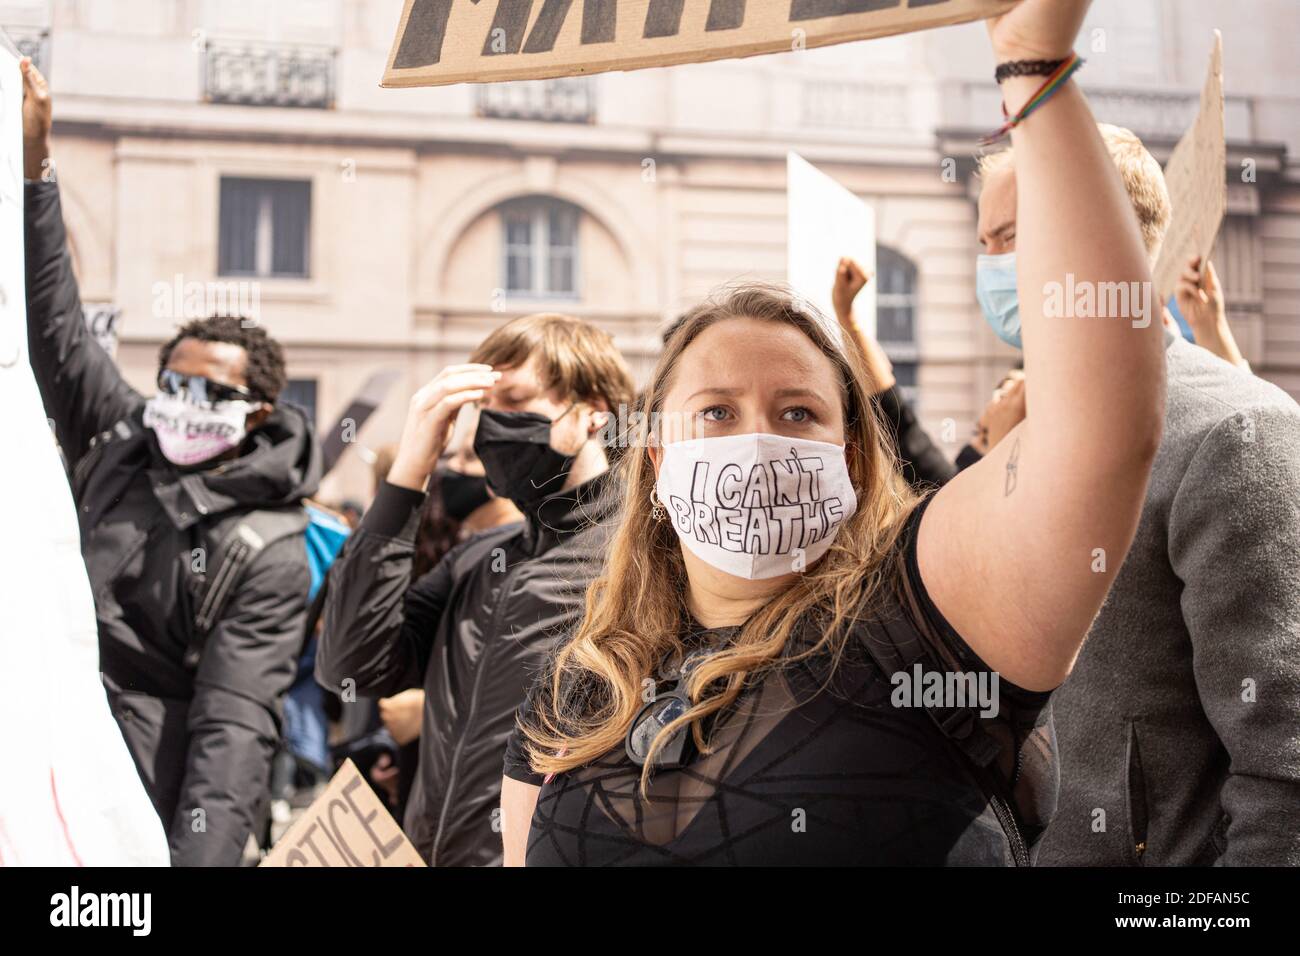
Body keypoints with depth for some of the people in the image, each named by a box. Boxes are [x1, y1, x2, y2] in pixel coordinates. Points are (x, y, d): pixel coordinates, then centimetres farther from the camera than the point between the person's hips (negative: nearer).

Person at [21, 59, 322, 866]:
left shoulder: (267, 551, -12)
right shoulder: (122, 441, 6)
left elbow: (235, 725, -19)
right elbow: (53, 324, 5)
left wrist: (199, 855, -31)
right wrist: (32, 167, -2)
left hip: (140, 802, -5)